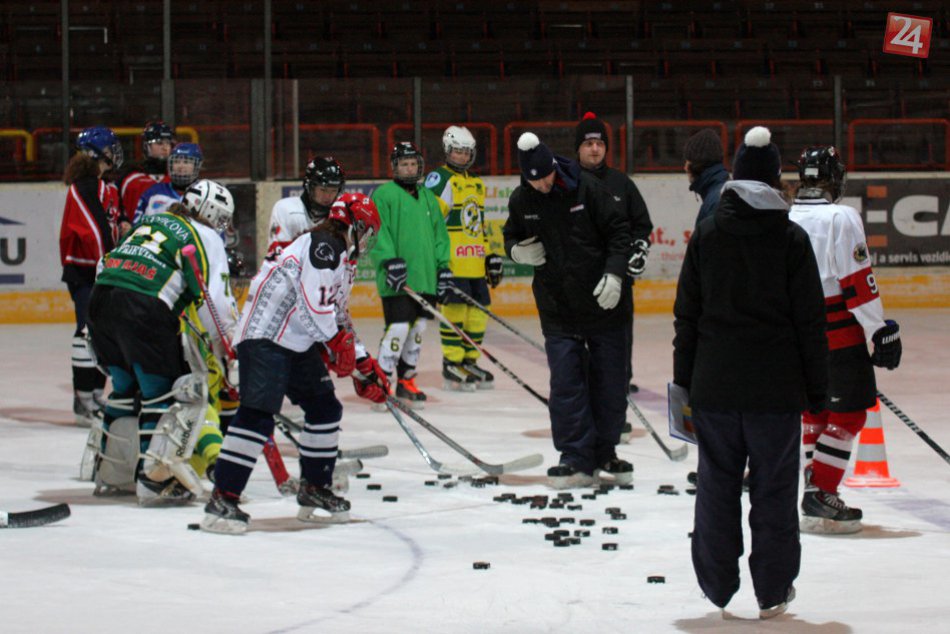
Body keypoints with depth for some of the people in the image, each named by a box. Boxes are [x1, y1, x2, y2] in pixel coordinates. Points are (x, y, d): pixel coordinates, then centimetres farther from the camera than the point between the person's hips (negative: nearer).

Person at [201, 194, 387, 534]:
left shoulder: (342, 259, 22)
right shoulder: (324, 245, -11)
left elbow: (338, 320, 29)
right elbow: (313, 302, -22)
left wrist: (364, 366, 25)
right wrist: (338, 344, -13)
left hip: (299, 344, 11)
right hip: (265, 337, -11)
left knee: (325, 408, 15)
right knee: (258, 415, -19)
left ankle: (314, 489, 30)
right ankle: (221, 501, -23)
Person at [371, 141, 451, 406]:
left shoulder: (428, 197, 18)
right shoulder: (383, 195, -2)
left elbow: (439, 234, 21)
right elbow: (378, 232, -10)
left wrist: (443, 266, 13)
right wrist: (390, 260, -20)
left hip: (425, 277, 7)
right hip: (397, 279, -7)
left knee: (418, 328, 10)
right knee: (398, 327, -13)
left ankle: (406, 380, 21)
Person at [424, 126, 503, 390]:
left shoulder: (477, 184, 22)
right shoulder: (440, 179, -5)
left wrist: (490, 255, 25)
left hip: (474, 263, 8)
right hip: (450, 260, -8)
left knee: (479, 310, 7)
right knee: (456, 306, -13)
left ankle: (469, 361, 18)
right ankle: (452, 366, -9)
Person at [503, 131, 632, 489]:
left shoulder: (586, 188, -11)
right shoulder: (521, 201, -1)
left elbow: (619, 230, -6)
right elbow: (511, 237, 16)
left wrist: (613, 274, -16)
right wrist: (518, 251, -8)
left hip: (603, 301, -2)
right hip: (557, 308, 2)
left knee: (609, 379, 6)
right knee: (566, 382, -5)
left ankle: (605, 453, 21)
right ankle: (577, 459, 0)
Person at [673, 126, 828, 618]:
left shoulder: (706, 234, 0)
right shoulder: (791, 239, -6)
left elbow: (686, 315, 3)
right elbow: (810, 322, -4)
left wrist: (684, 381, 11)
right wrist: (817, 389, 4)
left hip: (714, 387, 2)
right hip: (776, 391, -2)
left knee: (716, 486, 11)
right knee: (773, 489, 7)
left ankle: (718, 590, 18)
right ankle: (772, 593, 12)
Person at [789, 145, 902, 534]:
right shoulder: (841, 218, -13)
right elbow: (857, 282, -17)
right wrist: (880, 331, -13)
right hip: (839, 337, -7)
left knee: (814, 411, 19)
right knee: (847, 415, 0)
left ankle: (817, 492, 20)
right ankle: (819, 498, -6)